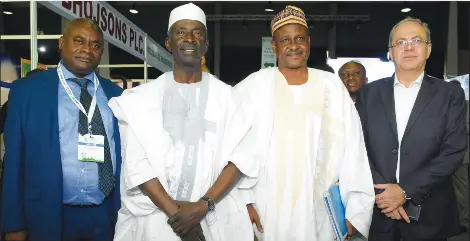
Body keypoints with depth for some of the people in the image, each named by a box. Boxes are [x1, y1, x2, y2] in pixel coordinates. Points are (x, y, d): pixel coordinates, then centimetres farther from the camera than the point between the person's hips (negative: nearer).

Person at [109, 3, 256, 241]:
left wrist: (204, 205, -16)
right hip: (154, 216, 0)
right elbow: (136, 161, -6)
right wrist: (173, 211, -14)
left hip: (215, 217, 1)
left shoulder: (226, 96, 2)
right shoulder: (142, 97, 1)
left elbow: (240, 156, -6)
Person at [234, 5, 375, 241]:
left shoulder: (333, 87, 1)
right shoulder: (252, 87, -4)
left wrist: (356, 209, -1)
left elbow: (352, 151, 1)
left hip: (319, 216, 1)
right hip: (264, 215, -1)